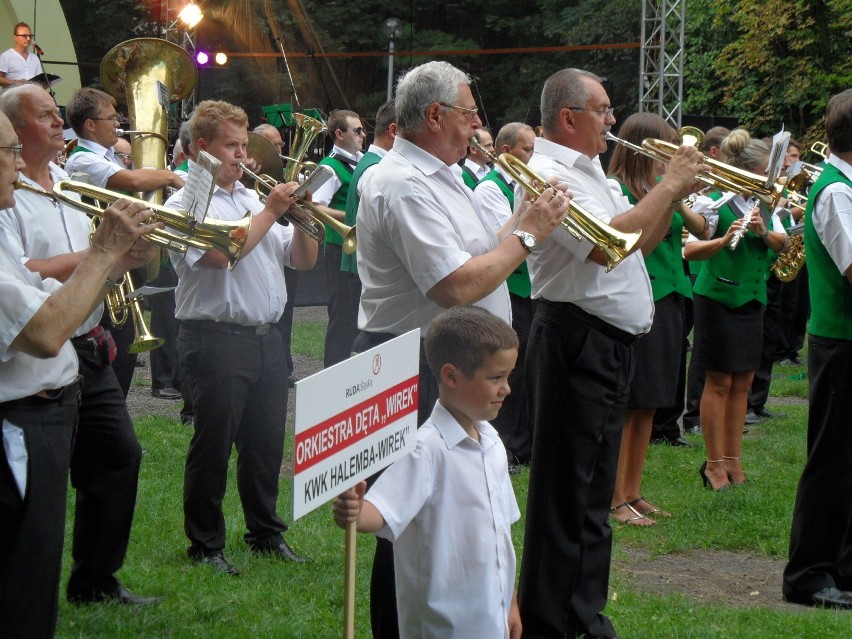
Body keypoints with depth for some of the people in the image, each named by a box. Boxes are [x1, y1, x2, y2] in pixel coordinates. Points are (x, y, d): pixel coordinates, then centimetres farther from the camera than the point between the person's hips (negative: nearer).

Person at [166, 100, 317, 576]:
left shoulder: (252, 198, 17)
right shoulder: (187, 204, -6)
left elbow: (302, 260, 16)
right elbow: (222, 253, -23)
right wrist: (271, 211, -14)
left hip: (266, 337, 7)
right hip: (217, 339, -7)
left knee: (267, 443, 13)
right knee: (214, 447, 0)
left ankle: (267, 533, 26)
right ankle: (205, 545, 9)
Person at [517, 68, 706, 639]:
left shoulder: (589, 173, 17)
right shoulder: (550, 174, -15)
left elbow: (639, 244, 21)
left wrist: (673, 196, 5)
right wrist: (670, 186, -18)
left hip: (612, 345, 10)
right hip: (576, 342, -10)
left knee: (594, 490, 16)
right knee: (566, 490, -4)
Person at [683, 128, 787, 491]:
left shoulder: (762, 203, 9)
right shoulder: (717, 203, -13)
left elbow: (782, 241, -3)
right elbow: (689, 251, -20)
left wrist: (763, 231, -23)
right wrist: (725, 239, -35)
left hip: (751, 300, 7)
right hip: (718, 299, -7)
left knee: (742, 383, 9)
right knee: (719, 383, -2)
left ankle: (733, 462, 16)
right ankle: (714, 465, 5)